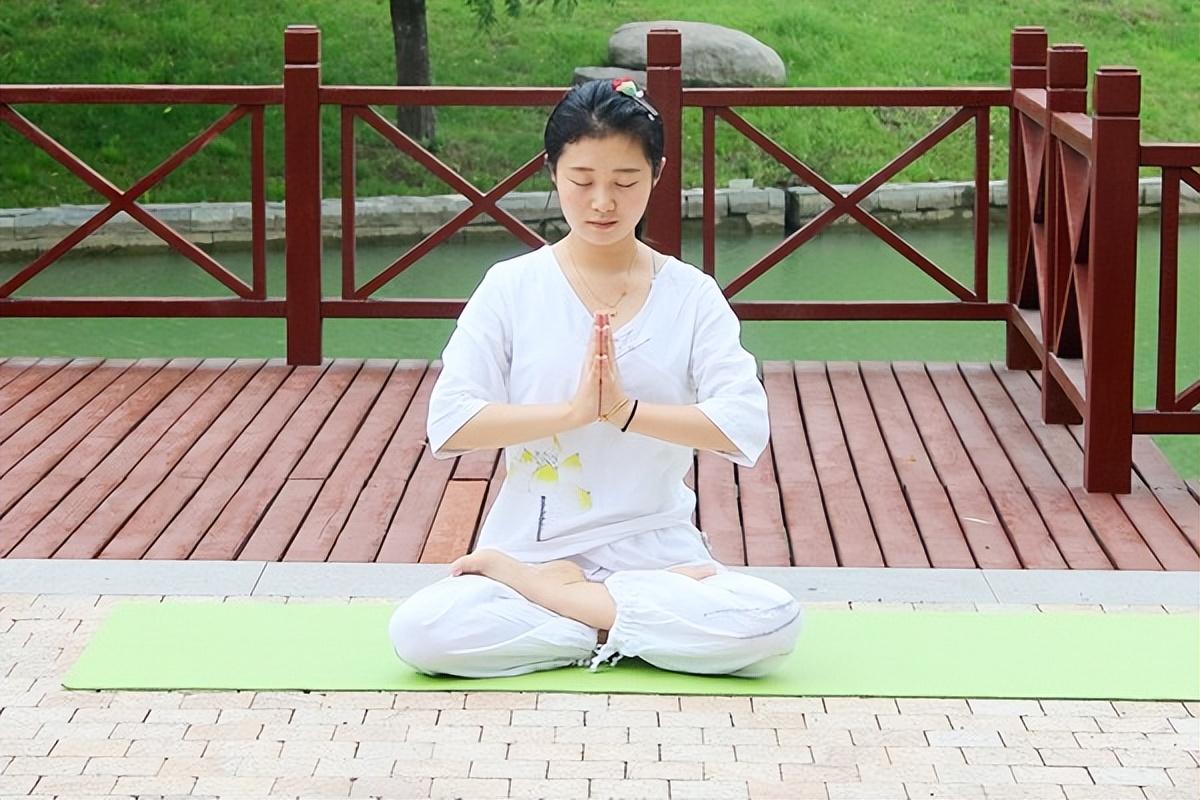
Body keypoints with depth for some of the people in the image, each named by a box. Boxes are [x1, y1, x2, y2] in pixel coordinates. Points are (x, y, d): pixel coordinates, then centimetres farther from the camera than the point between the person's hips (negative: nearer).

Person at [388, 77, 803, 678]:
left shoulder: (691, 296, 2)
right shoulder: (512, 287, 1)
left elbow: (744, 426, -9)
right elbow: (450, 422, -9)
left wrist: (626, 410, -20)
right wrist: (572, 409, -20)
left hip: (655, 547, 0)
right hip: (531, 542, 0)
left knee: (775, 622, -28)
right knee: (418, 631, -28)